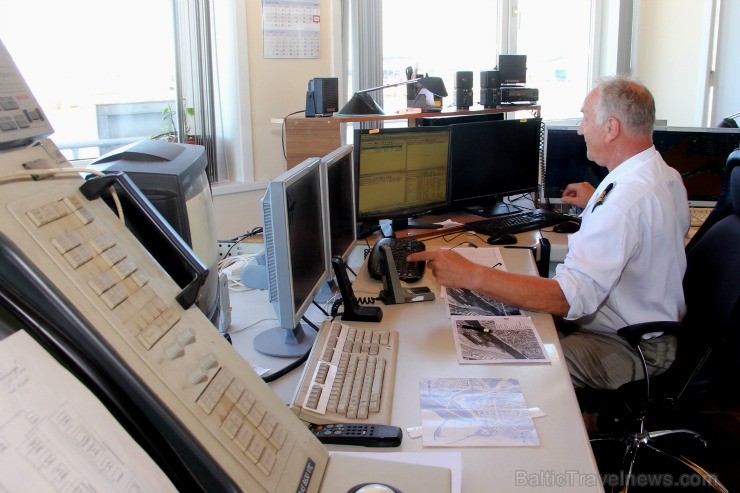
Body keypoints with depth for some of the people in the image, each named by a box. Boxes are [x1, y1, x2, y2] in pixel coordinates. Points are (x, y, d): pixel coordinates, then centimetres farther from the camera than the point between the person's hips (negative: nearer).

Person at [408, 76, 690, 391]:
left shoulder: (627, 198, -30)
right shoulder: (667, 176, 4)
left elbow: (569, 298, -36)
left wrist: (471, 276, -37)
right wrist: (596, 205, 33)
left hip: (627, 349, -10)